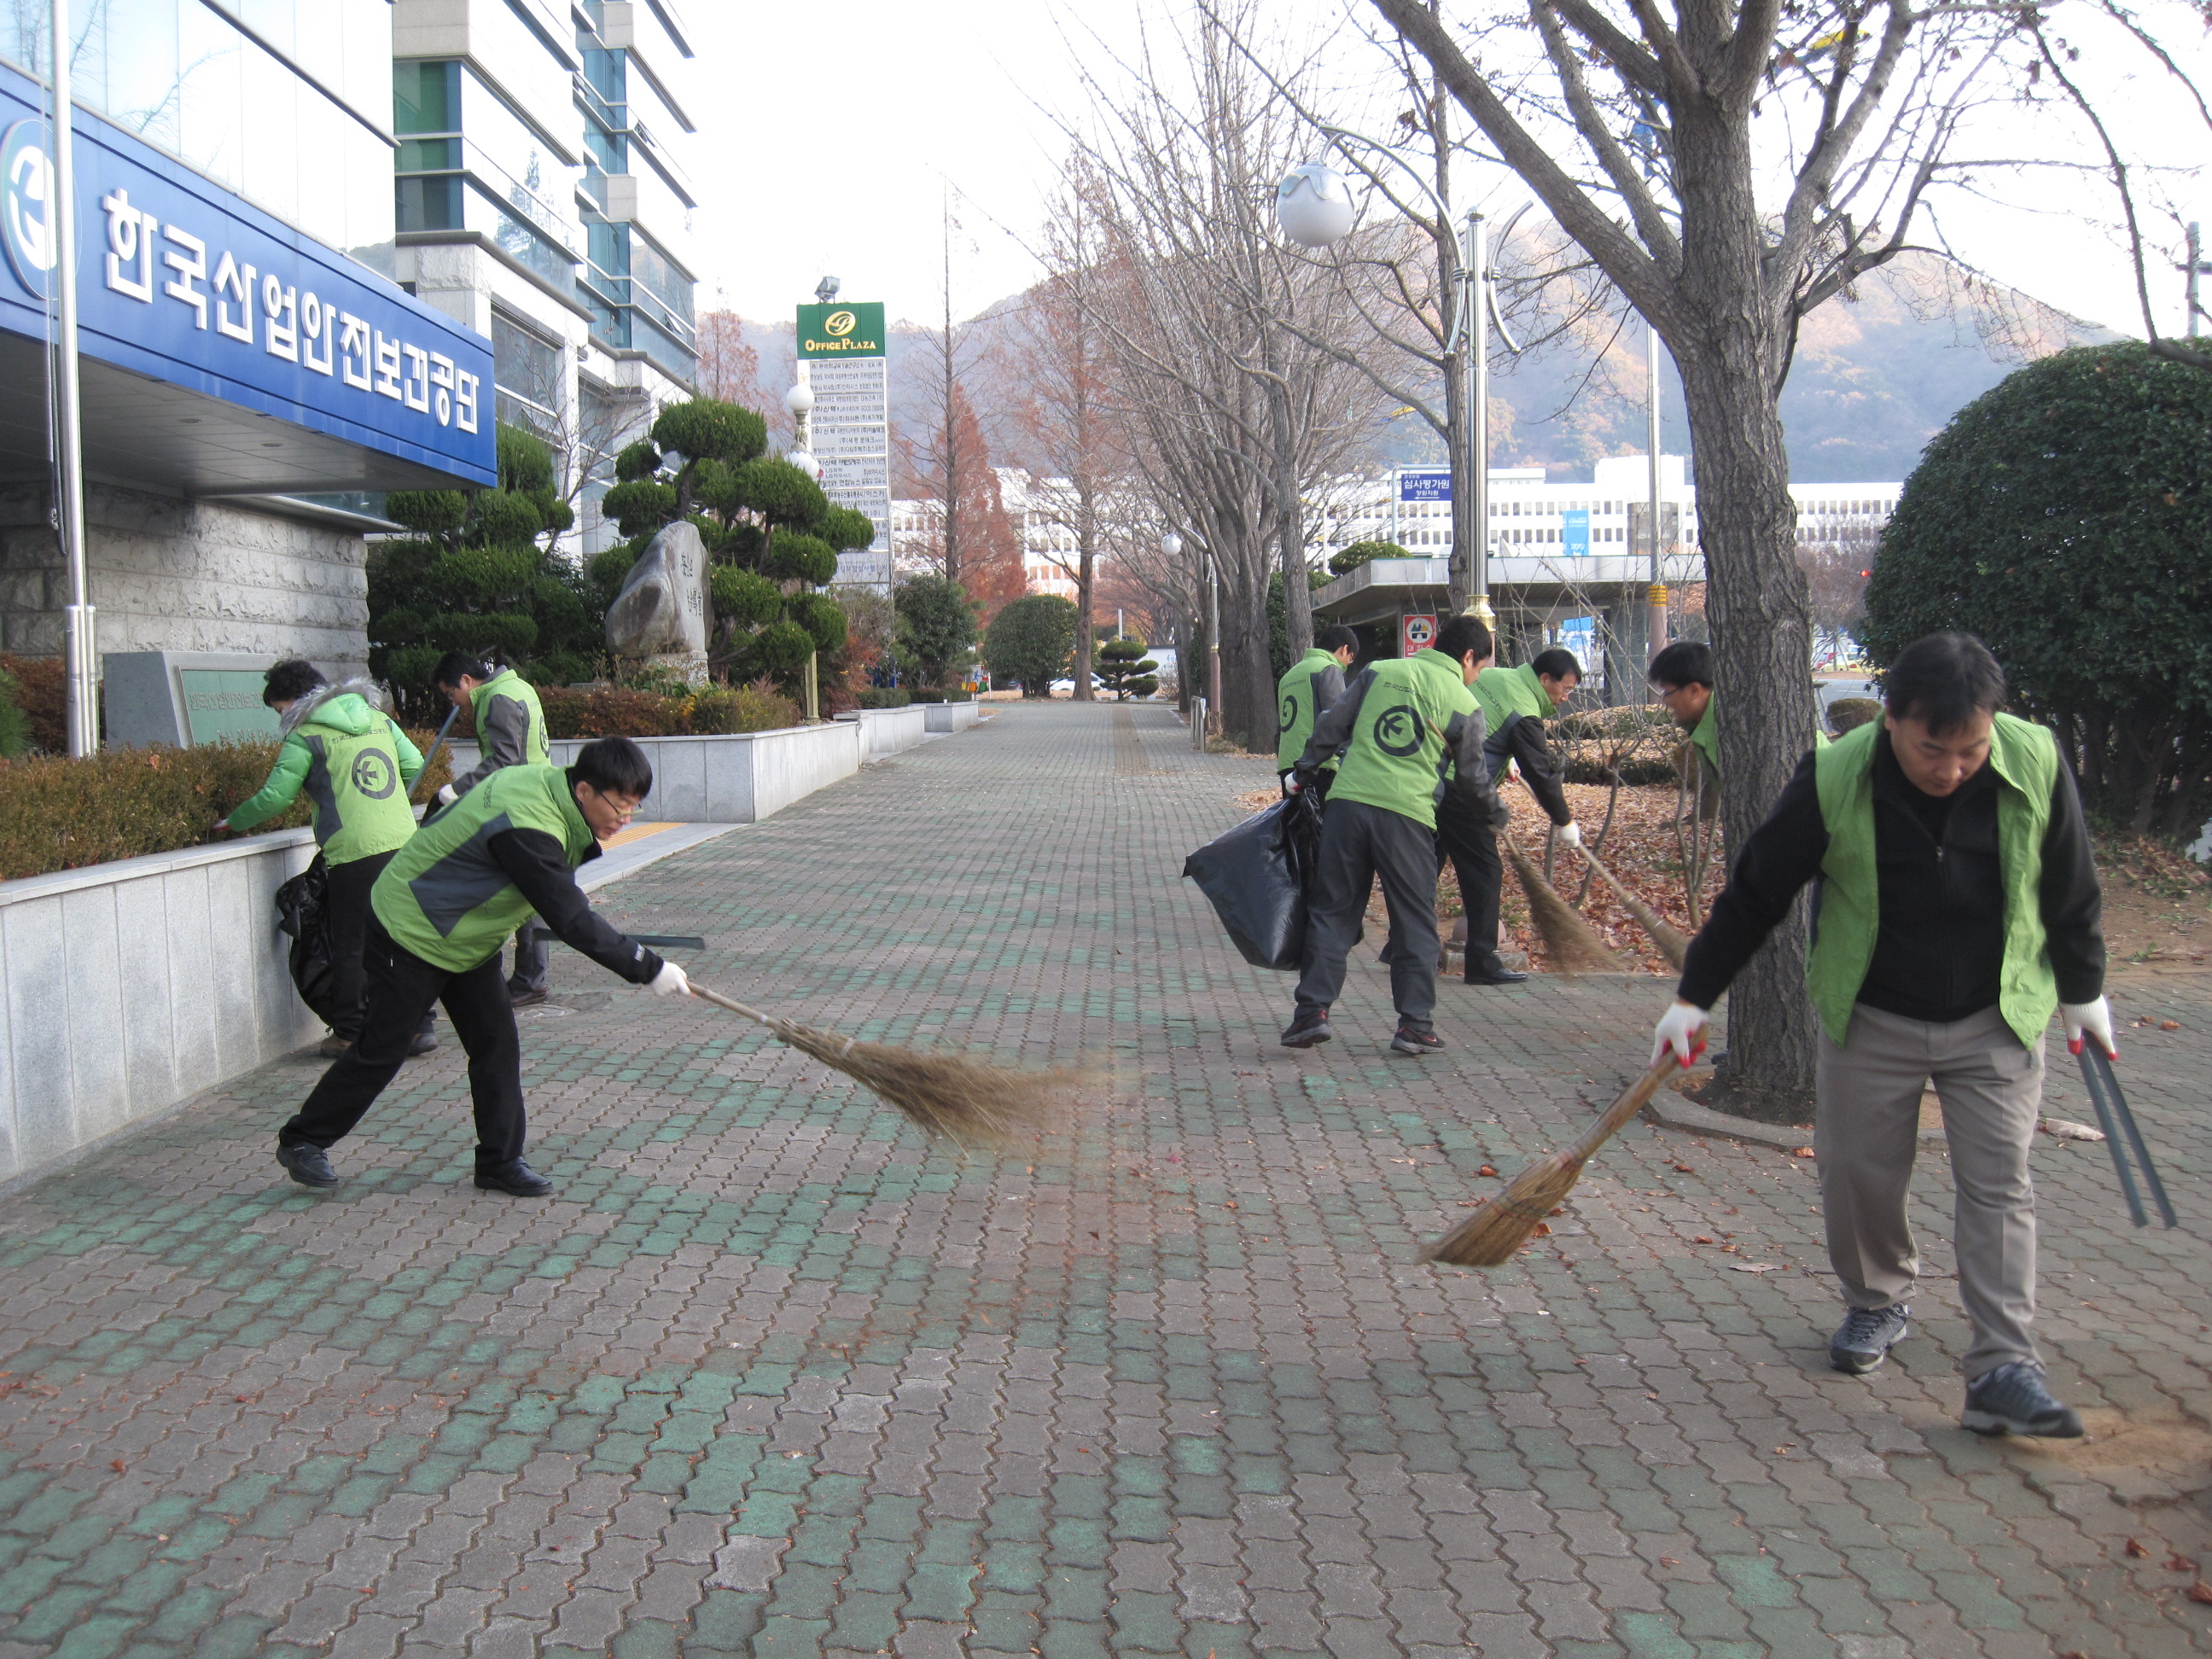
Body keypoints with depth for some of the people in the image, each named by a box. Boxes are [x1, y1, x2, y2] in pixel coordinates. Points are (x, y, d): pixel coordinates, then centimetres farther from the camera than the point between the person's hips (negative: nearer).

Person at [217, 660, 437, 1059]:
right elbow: (414, 765, 16)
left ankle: (349, 1035, 11)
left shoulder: (305, 737, -2)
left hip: (355, 852, -6)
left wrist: (232, 823, 14)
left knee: (351, 947, 5)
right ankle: (419, 1026, 11)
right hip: (403, 843, 6)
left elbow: (275, 796, -2)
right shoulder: (380, 719, 15)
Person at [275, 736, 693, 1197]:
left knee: (497, 1043, 3)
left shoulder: (545, 780, -10)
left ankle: (500, 1162, 11)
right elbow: (573, 922, -36)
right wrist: (649, 969, -32)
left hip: (467, 936, 9)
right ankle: (302, 1140, 23)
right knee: (381, 1050, 4)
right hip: (411, 931, -9)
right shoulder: (526, 830, -37)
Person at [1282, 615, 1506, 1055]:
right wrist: (1495, 813, 31)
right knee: (1414, 921, 8)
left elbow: (1331, 726, 12)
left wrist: (1304, 773, 24)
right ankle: (1414, 1023, 8)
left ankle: (1312, 1011, 5)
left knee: (1331, 911, 9)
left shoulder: (1379, 670, 12)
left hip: (1347, 803, 3)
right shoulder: (1465, 705, 5)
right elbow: (1472, 778, 12)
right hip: (1407, 815, -2)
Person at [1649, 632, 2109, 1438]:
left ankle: (2003, 1368, -1)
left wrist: (2082, 991, 12)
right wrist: (1694, 996, -5)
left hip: (1996, 1021, 0)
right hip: (1870, 1019, 0)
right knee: (1855, 1174, 7)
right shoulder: (1833, 779, -21)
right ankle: (1878, 1303, 33)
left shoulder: (2036, 764, -17)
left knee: (1998, 1184, -4)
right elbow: (1754, 894, -9)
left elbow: (2070, 891, 1)